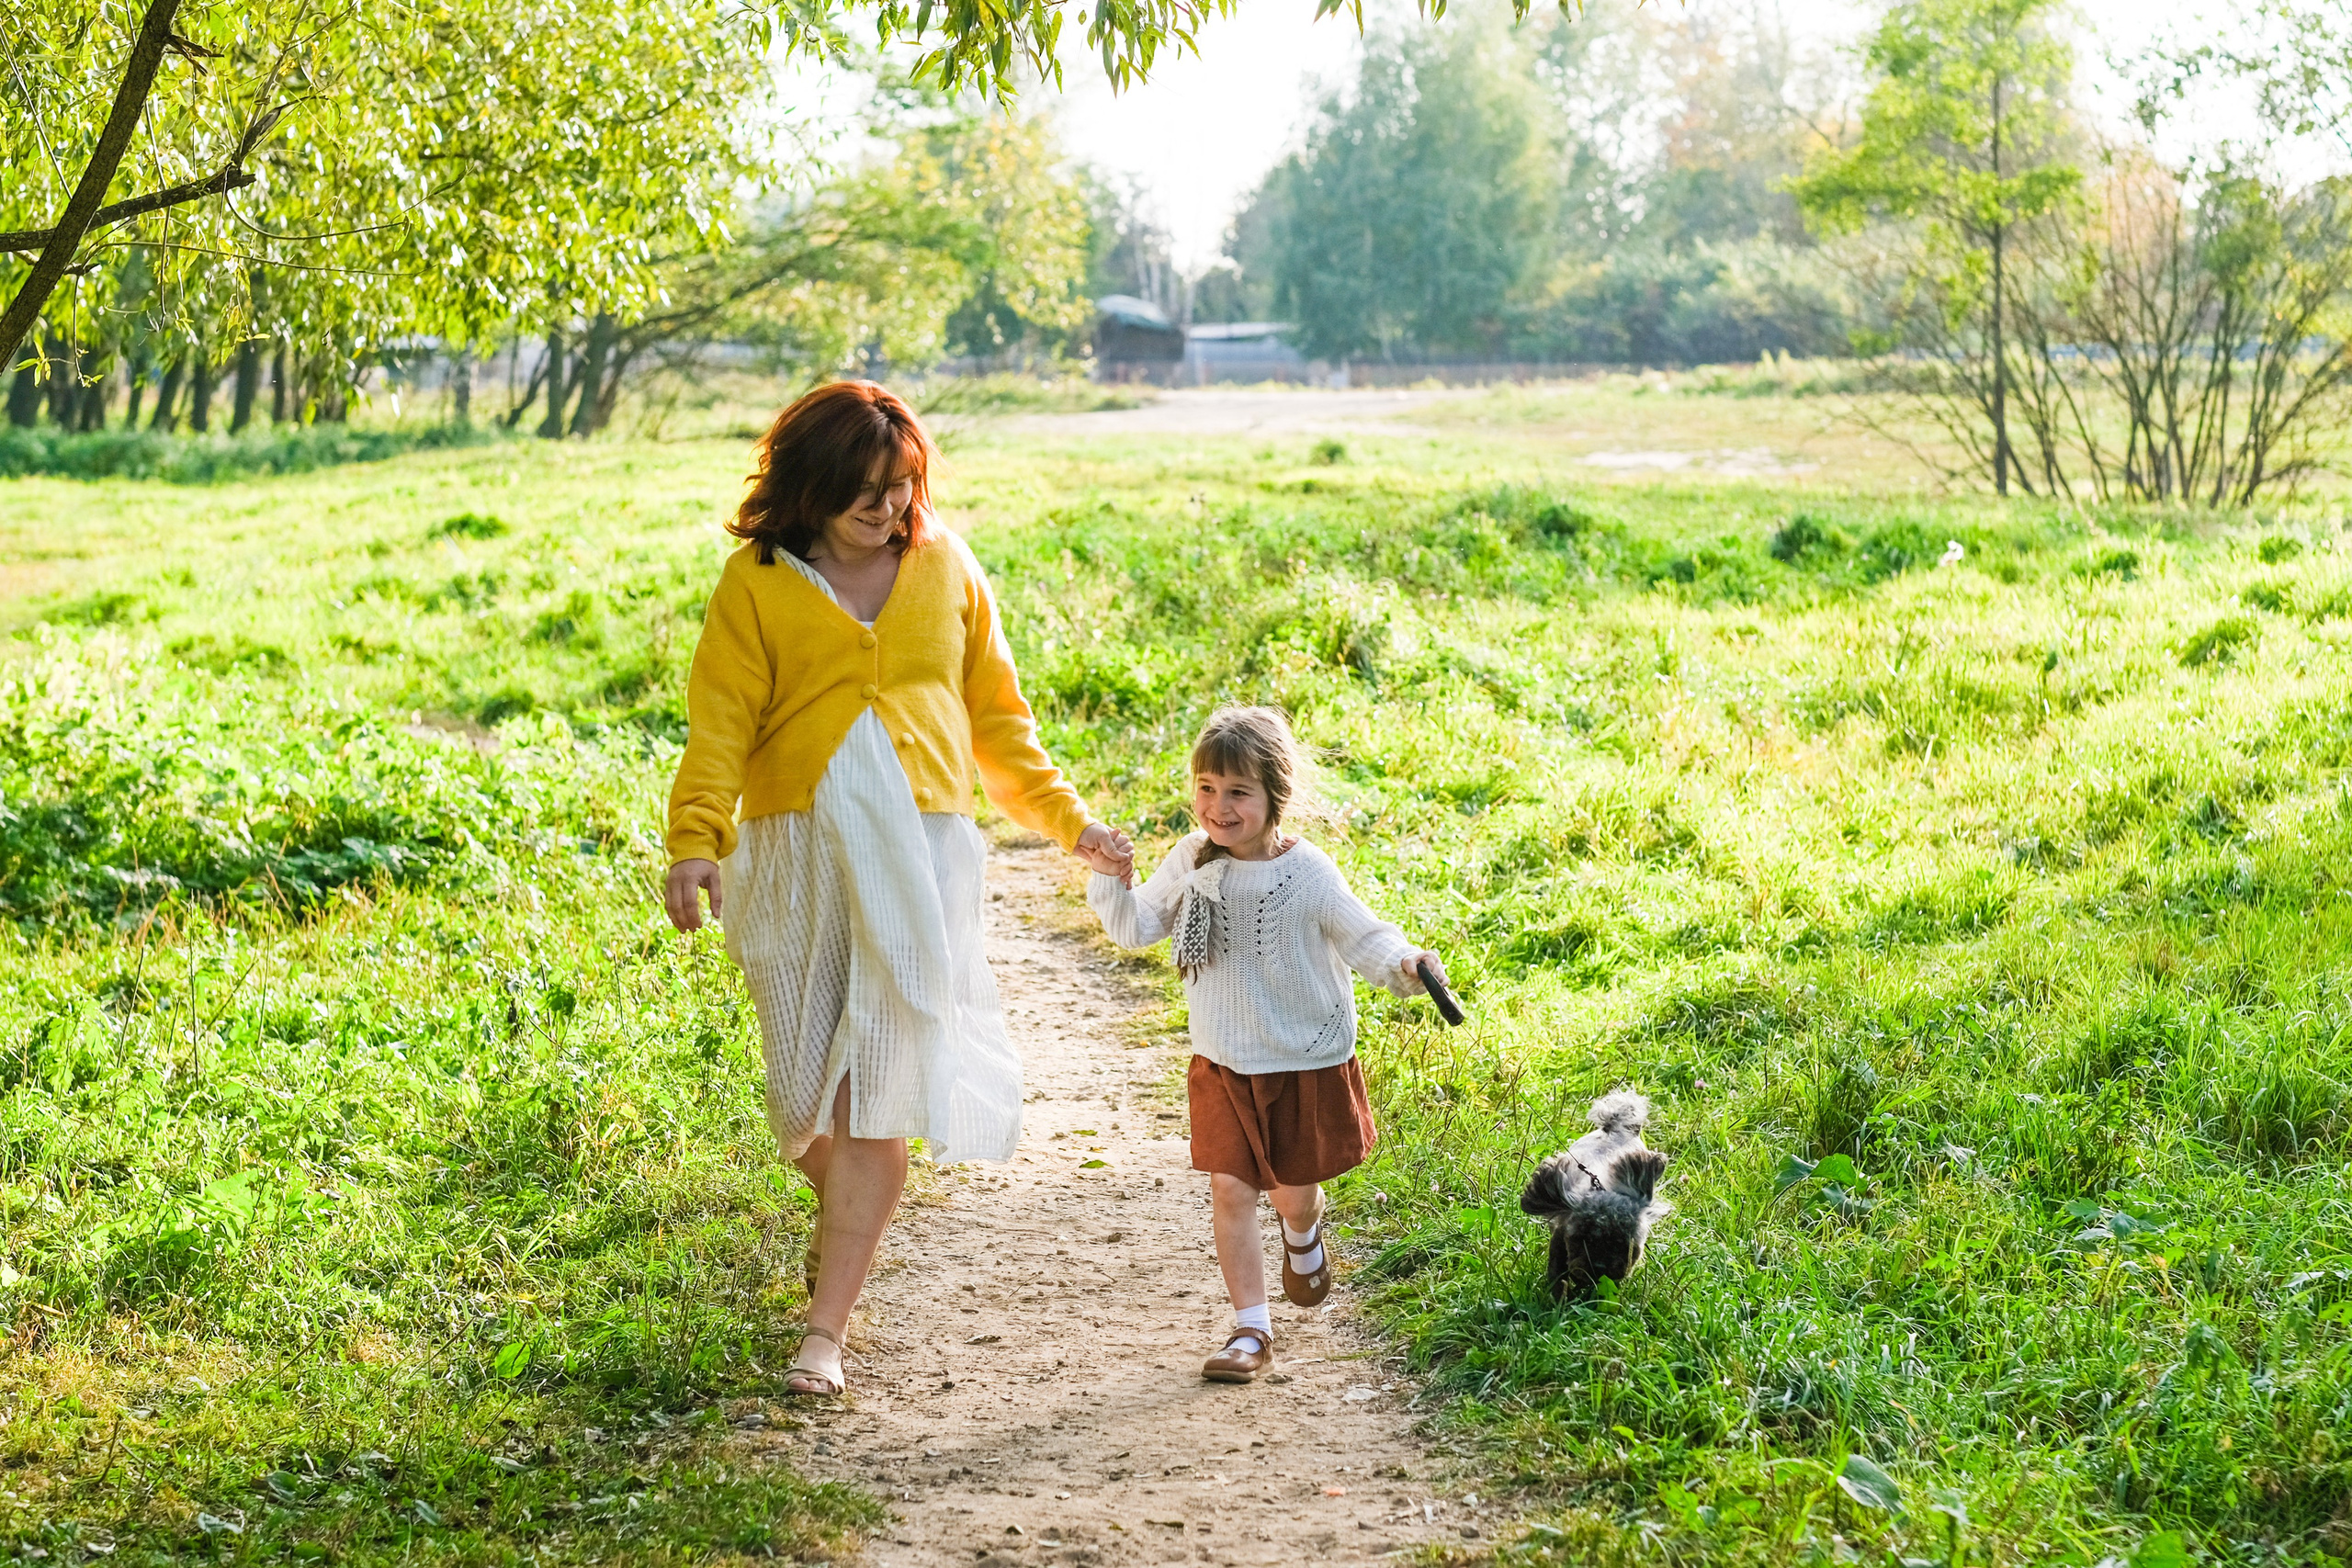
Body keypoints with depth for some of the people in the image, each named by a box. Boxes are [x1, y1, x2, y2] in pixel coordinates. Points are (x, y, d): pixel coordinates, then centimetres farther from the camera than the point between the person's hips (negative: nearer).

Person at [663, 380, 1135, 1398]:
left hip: (922, 846, 1)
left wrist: (1066, 821, 18)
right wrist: (695, 839, -20)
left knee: (879, 1087, -9)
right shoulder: (758, 583, 3)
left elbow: (995, 713, 20)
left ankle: (825, 1330, -6)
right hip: (798, 853, -1)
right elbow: (720, 725, -5)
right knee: (808, 1085, 5)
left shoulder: (944, 568, 12)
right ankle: (845, 1217, 40)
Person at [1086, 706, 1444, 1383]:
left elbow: (1361, 938, -12)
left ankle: (1302, 1234, 49)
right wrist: (1111, 881, -12)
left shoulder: (1306, 873, -16)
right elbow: (1137, 928, 6)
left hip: (1307, 1065, -2)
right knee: (1230, 1191, -5)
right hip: (1222, 1066, 2)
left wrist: (1403, 964, -32)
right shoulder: (1189, 863, -5)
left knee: (1294, 1193, 11)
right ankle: (1252, 1328, 6)